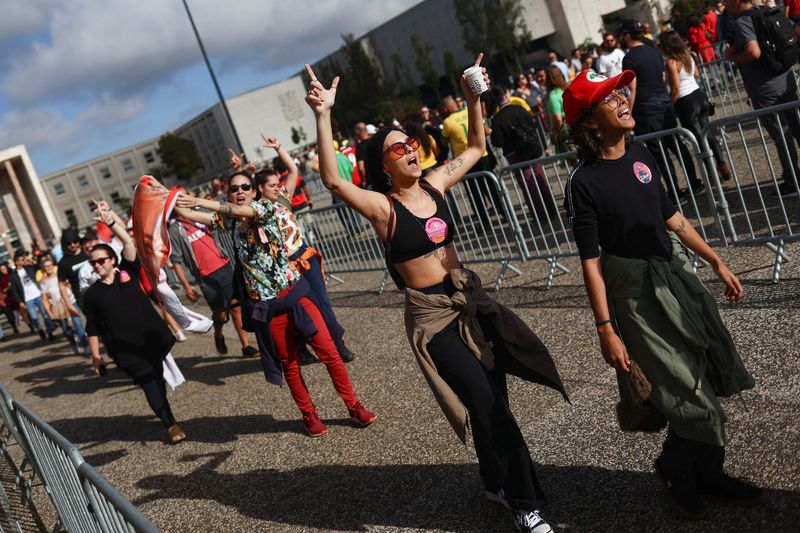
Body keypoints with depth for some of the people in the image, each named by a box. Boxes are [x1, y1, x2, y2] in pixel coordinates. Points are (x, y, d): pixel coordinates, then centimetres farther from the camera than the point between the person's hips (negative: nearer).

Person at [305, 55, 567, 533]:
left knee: (495, 398, 13)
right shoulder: (383, 207, -13)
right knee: (486, 405, -2)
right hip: (432, 315, -6)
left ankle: (500, 483, 37)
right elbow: (332, 180, -30)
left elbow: (477, 148, 17)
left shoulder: (435, 185, 3)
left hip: (469, 299, 6)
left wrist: (474, 98, 5)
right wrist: (323, 117, -38)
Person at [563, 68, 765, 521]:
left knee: (710, 377, 14)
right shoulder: (585, 182, -18)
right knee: (692, 394, 0)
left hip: (675, 271, 6)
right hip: (636, 292, -6)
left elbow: (670, 216, 11)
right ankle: (675, 469, 30)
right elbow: (591, 261, -17)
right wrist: (606, 330, -17)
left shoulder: (640, 153, 1)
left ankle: (708, 473, 35)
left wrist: (717, 262, 15)